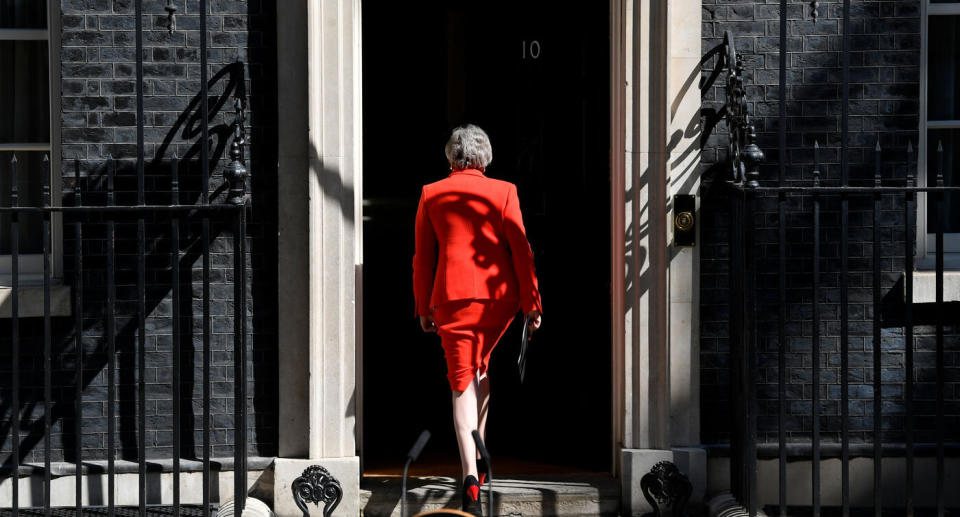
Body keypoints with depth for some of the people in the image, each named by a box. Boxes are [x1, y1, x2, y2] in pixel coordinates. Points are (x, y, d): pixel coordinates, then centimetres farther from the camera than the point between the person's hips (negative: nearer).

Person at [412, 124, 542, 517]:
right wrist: (532, 302, 3)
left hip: (452, 295, -1)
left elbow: (423, 257, 7)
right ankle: (479, 454, 22)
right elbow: (521, 250, -1)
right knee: (480, 365, 25)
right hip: (499, 295, 1)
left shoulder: (431, 195, 4)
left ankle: (470, 474, -15)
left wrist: (423, 307, 14)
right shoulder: (503, 192, 2)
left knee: (462, 382, -1)